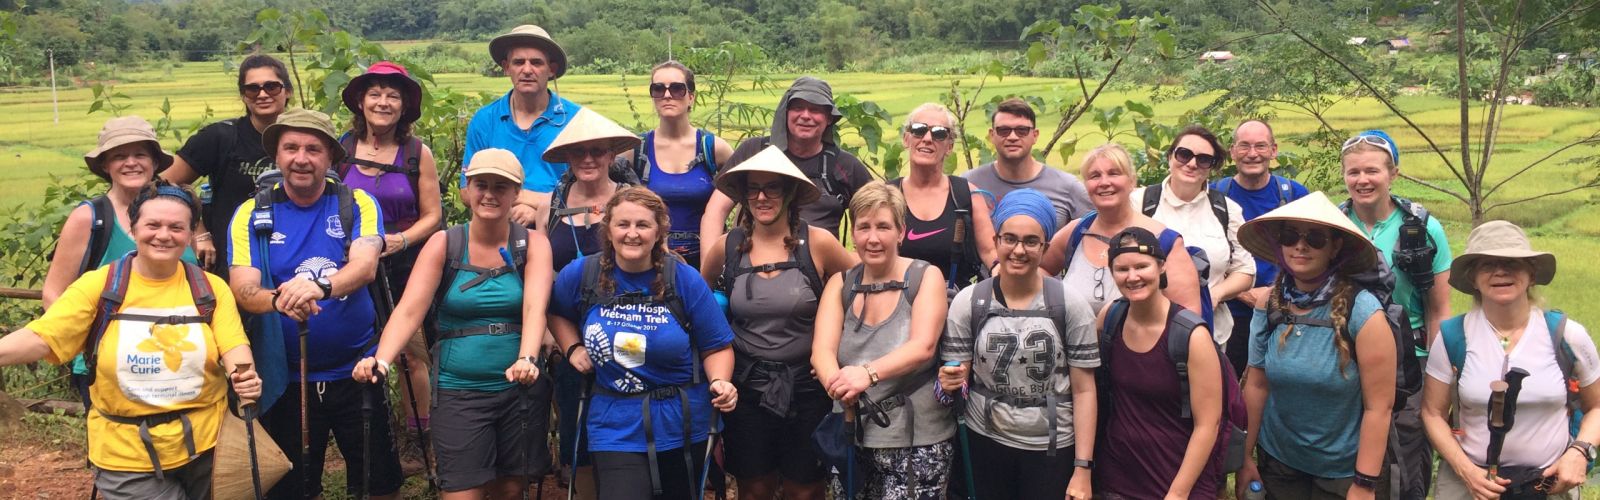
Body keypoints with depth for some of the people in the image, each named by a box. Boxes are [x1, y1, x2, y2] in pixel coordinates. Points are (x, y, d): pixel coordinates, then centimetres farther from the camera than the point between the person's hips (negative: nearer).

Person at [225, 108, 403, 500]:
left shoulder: (357, 205, -3)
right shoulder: (252, 215, -1)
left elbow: (365, 266, -20)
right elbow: (242, 288, -12)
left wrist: (320, 286, -40)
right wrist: (278, 300, -35)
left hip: (356, 371, -1)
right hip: (285, 378, 1)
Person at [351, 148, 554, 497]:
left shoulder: (533, 244, -1)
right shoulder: (443, 245, -2)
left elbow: (535, 307, -18)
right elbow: (410, 310, -14)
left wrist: (527, 359, -37)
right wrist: (380, 362, -31)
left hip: (521, 389, 1)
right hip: (459, 392, -1)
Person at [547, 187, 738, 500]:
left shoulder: (685, 280, -8)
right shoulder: (581, 274, -4)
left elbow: (717, 347, -3)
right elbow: (555, 311, 18)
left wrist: (719, 382, -21)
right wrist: (573, 349, 3)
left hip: (683, 427, 1)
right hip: (616, 428, 0)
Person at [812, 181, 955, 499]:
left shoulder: (926, 277, -2)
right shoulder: (840, 284, 7)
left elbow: (923, 347, -16)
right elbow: (822, 350, -6)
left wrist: (868, 373, -32)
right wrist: (838, 383, -28)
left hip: (919, 440, -3)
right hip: (853, 439, 3)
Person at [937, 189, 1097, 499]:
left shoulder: (1070, 305, -7)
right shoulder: (967, 303, -4)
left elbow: (1083, 390, -5)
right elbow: (958, 381, 3)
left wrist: (1082, 469, -8)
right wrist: (951, 383, -21)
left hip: (1053, 448, -1)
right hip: (986, 443, 1)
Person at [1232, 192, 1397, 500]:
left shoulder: (1362, 311, -18)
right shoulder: (1270, 304, -6)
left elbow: (1378, 406, -16)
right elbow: (1256, 385, 2)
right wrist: (1246, 456, 4)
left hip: (1345, 472, -4)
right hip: (1278, 465, 4)